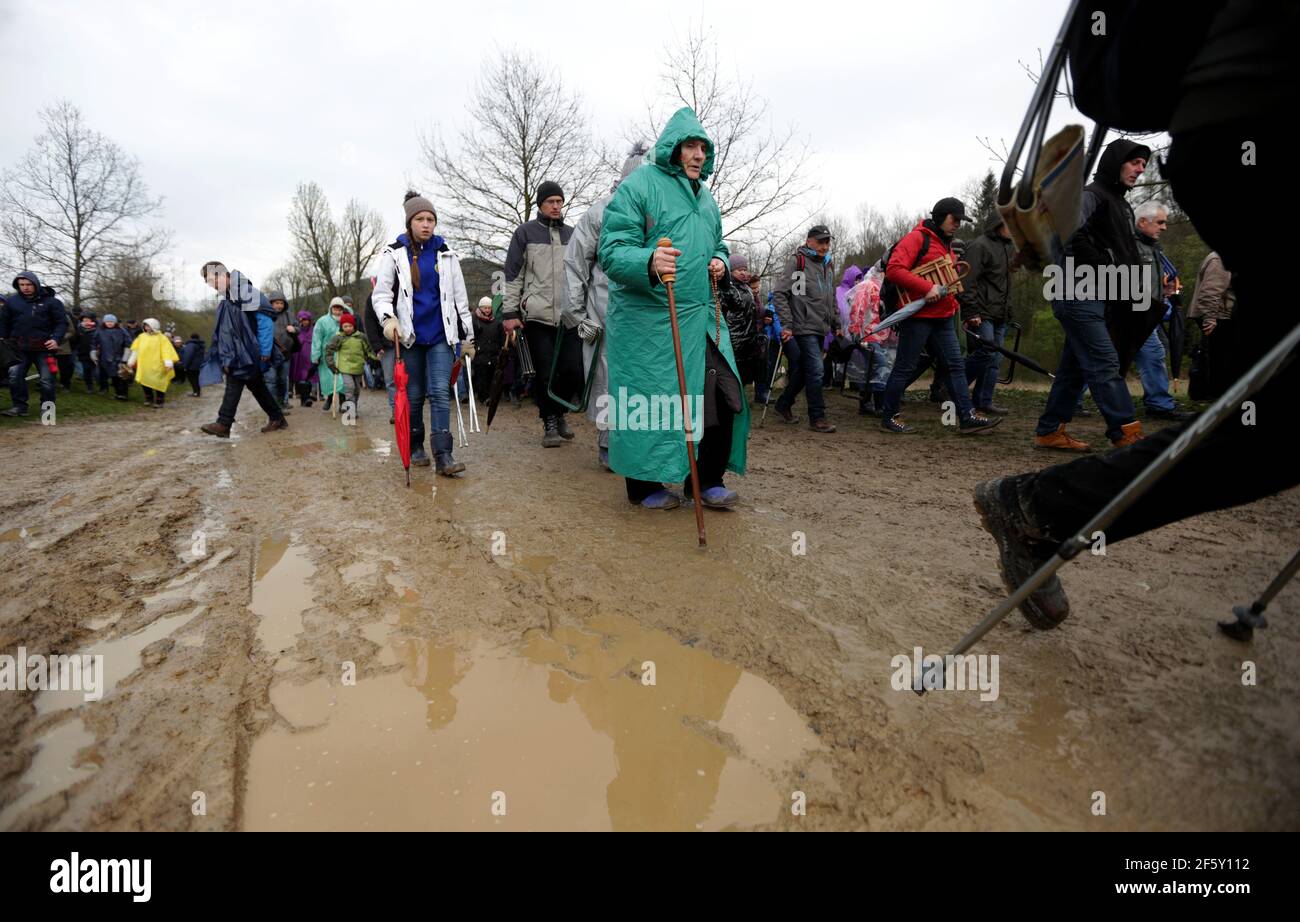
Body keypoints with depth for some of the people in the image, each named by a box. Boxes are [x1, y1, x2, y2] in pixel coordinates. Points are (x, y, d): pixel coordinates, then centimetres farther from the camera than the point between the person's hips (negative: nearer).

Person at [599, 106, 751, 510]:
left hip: (702, 316, 7)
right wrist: (649, 262, -33)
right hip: (649, 320, -7)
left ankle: (707, 480, 19)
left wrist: (720, 262, 7)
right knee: (648, 401, 0)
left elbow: (718, 245, 32)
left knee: (721, 396, 4)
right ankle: (645, 485, 18)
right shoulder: (638, 185, -5)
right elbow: (612, 251, -13)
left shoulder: (705, 196, 19)